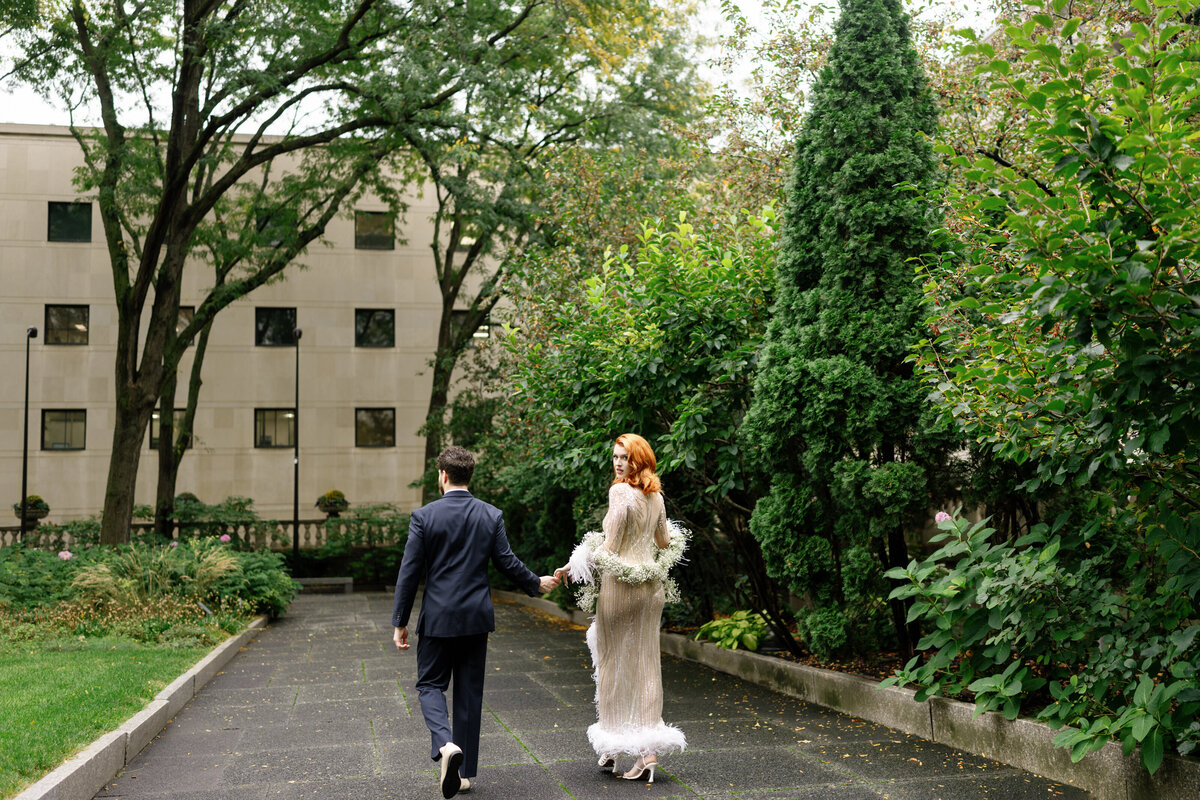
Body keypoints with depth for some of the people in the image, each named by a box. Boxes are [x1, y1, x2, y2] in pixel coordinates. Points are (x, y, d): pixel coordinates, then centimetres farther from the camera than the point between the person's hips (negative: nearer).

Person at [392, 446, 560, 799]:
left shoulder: (424, 516, -9)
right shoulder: (492, 515, -1)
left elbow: (409, 573, -8)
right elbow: (507, 562, 3)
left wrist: (400, 622, -1)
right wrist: (536, 583, 22)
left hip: (439, 617, -3)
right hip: (477, 618, 3)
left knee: (430, 684, 9)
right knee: (470, 692, 11)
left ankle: (445, 744, -18)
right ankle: (465, 771, 18)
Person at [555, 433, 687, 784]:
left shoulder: (620, 492, -14)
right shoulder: (656, 496, 7)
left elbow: (609, 548, -16)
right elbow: (665, 543, 19)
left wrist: (573, 567, -8)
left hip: (620, 583, -6)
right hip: (651, 585, 6)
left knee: (613, 662, 7)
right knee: (646, 663, 7)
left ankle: (610, 748, 18)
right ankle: (648, 751, 5)